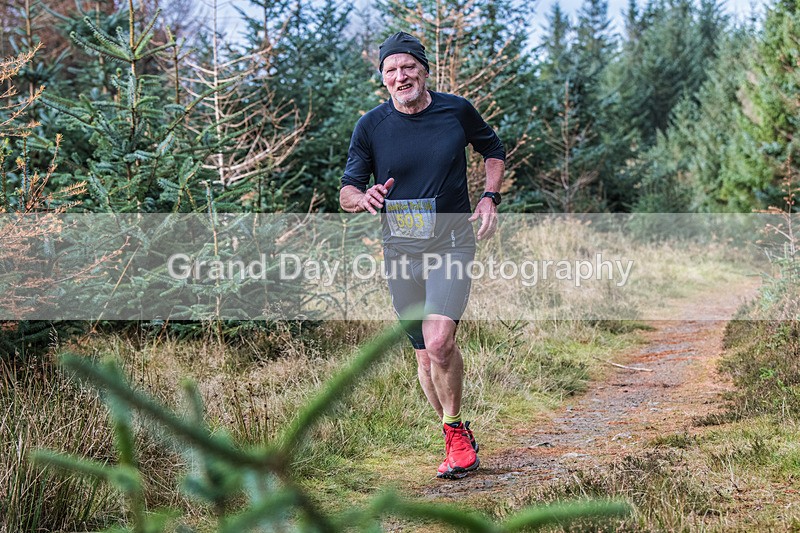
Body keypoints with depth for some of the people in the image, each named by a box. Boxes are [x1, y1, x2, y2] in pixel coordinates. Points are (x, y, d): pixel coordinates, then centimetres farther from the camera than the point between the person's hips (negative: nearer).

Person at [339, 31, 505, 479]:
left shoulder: (457, 111, 0)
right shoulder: (371, 126, -1)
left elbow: (494, 150, 18)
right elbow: (347, 192, 3)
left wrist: (490, 197, 2)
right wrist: (364, 198, -21)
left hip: (453, 244, -2)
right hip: (401, 250, 2)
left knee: (440, 342, -22)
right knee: (425, 355, 7)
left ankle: (455, 430, -2)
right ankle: (459, 442, 24)